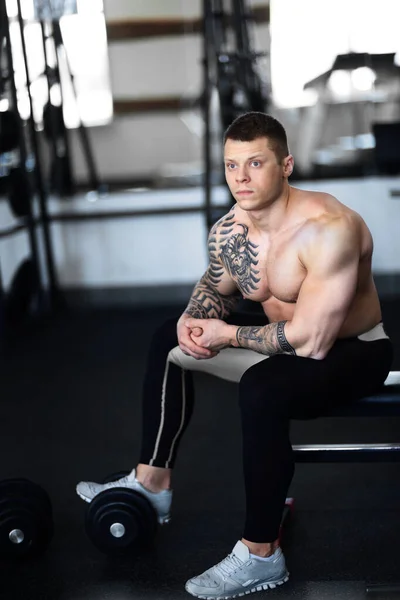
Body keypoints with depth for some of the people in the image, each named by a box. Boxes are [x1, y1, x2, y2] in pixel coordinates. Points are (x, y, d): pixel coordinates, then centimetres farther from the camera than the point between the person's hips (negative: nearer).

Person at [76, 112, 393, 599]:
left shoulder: (328, 229, -32)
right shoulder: (228, 231, -9)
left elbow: (310, 341, -36)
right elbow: (215, 287, 12)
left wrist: (227, 334, -24)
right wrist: (193, 320, -11)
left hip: (354, 350, -8)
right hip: (285, 335, 8)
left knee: (262, 391, -37)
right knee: (169, 342, 11)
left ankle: (261, 557, -19)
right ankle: (151, 485, 19)